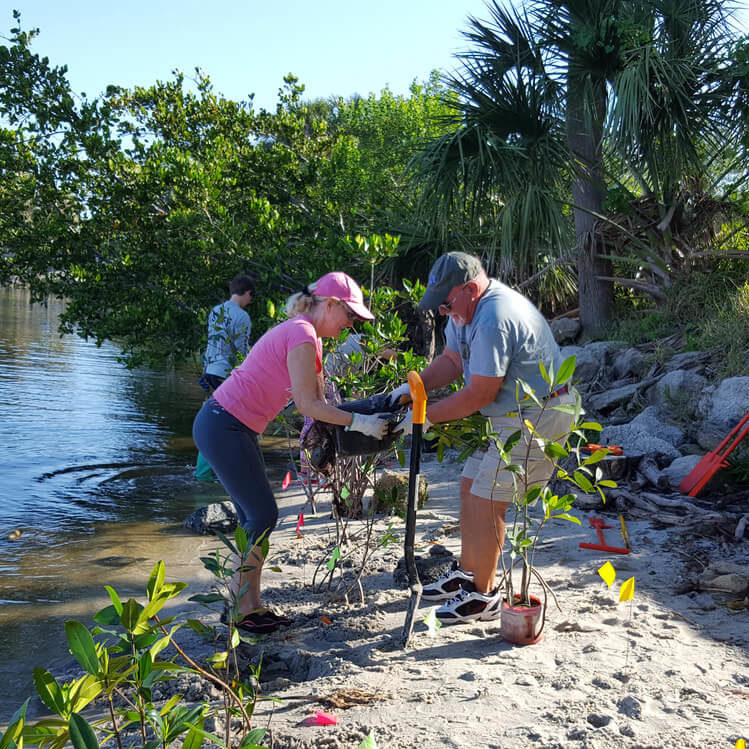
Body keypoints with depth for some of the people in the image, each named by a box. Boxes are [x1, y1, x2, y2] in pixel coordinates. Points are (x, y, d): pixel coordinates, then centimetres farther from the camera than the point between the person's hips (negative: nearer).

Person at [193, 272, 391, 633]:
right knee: (263, 516, -4)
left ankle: (250, 605, 20)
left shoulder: (306, 335, 15)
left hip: (228, 427, 10)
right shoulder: (302, 336, -17)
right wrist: (358, 421, -15)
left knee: (256, 518, 12)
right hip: (224, 428, -10)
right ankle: (242, 611, 8)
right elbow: (308, 405, -18)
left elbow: (318, 402, 12)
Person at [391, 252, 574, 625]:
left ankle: (483, 595, 9)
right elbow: (451, 359, 13)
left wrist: (427, 415, -15)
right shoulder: (467, 308, 5)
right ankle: (466, 572, 30)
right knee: (471, 486, 15)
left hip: (537, 418, -10)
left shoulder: (494, 320, -28)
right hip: (511, 415, 11)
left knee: (485, 501, -6)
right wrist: (414, 386, -3)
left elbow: (479, 395, -24)